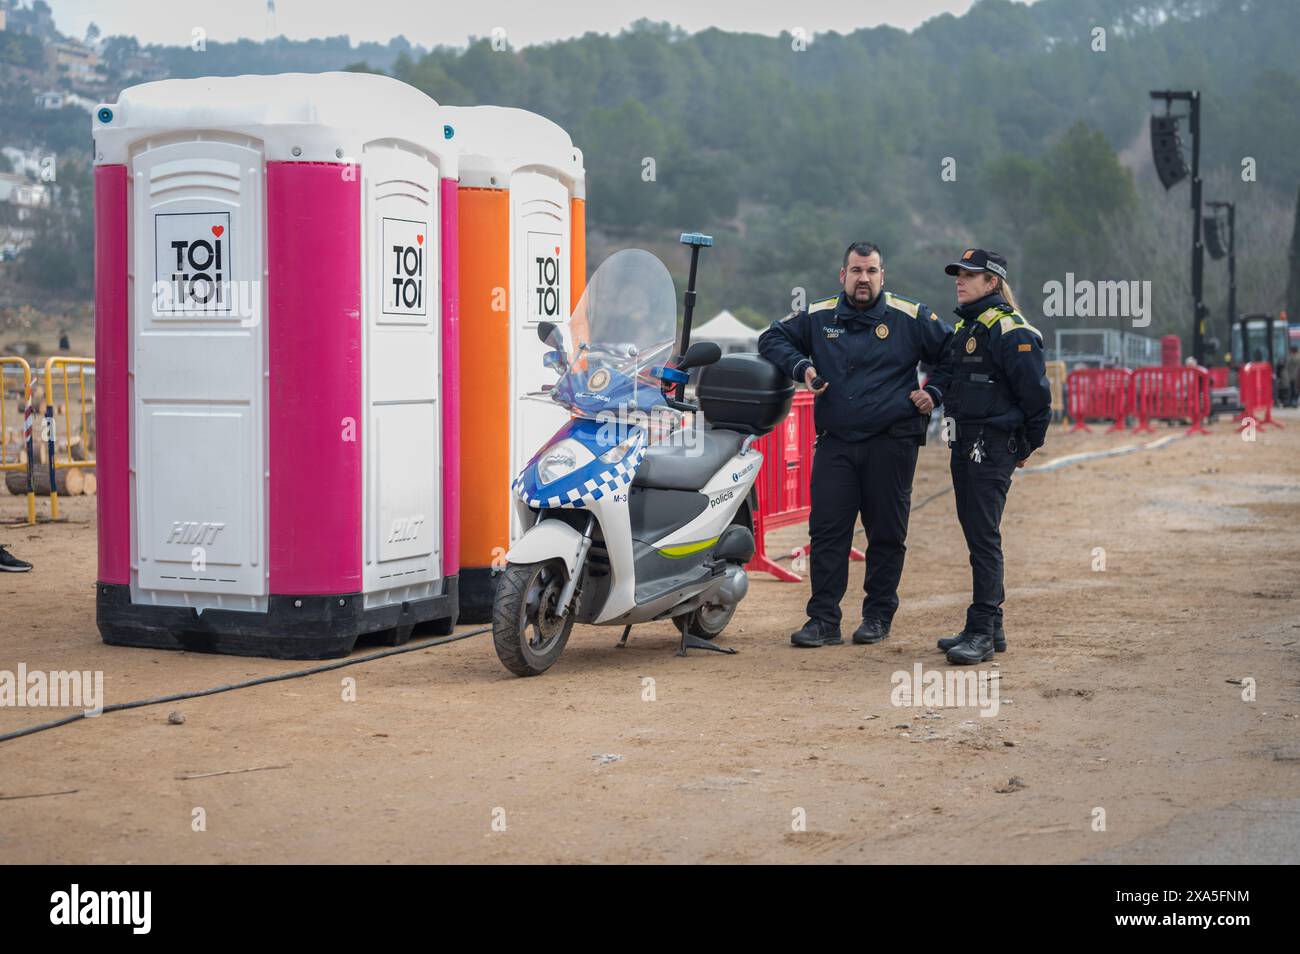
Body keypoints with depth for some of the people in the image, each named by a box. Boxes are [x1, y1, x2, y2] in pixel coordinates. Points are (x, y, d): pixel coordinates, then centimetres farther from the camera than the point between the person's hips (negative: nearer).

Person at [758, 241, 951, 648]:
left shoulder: (911, 317, 3)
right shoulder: (818, 317, 9)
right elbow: (772, 339, 19)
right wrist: (801, 367, 1)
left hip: (892, 443, -2)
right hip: (835, 443, 2)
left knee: (887, 533, 4)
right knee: (826, 531, -3)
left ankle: (878, 615, 16)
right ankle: (823, 620, 1)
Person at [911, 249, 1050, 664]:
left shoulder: (1012, 331, -12)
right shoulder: (963, 327, 17)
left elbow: (1036, 392, -12)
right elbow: (947, 369, 20)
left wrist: (1028, 445, -4)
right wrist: (932, 392, -3)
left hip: (992, 447, -10)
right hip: (964, 446, 10)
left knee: (984, 537, -10)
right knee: (975, 533, 13)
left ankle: (982, 633, -8)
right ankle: (989, 626, 22)